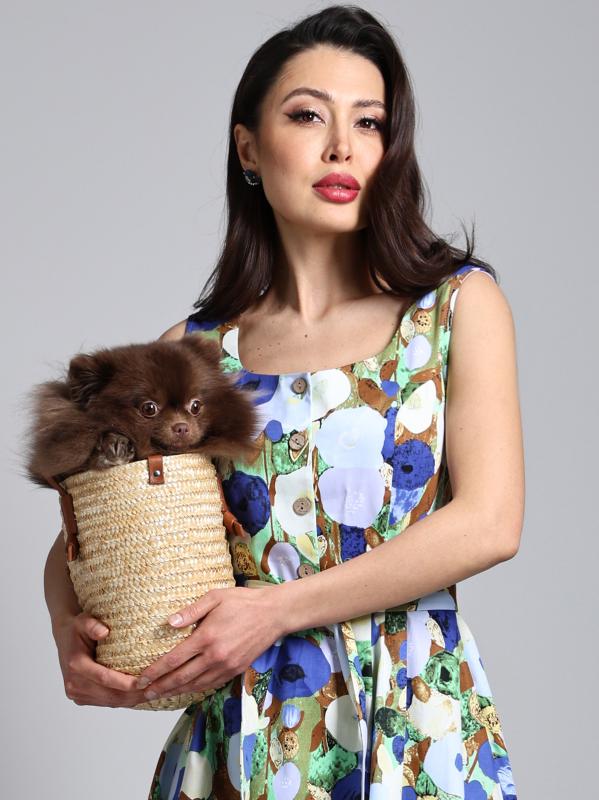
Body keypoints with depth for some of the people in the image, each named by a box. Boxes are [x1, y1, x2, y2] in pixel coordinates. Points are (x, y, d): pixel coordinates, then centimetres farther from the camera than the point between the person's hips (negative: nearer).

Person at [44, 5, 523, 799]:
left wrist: (278, 608, -16)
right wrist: (71, 636, -14)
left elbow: (489, 523, -12)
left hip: (417, 730, -1)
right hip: (242, 734, 2)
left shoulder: (458, 304, -1)